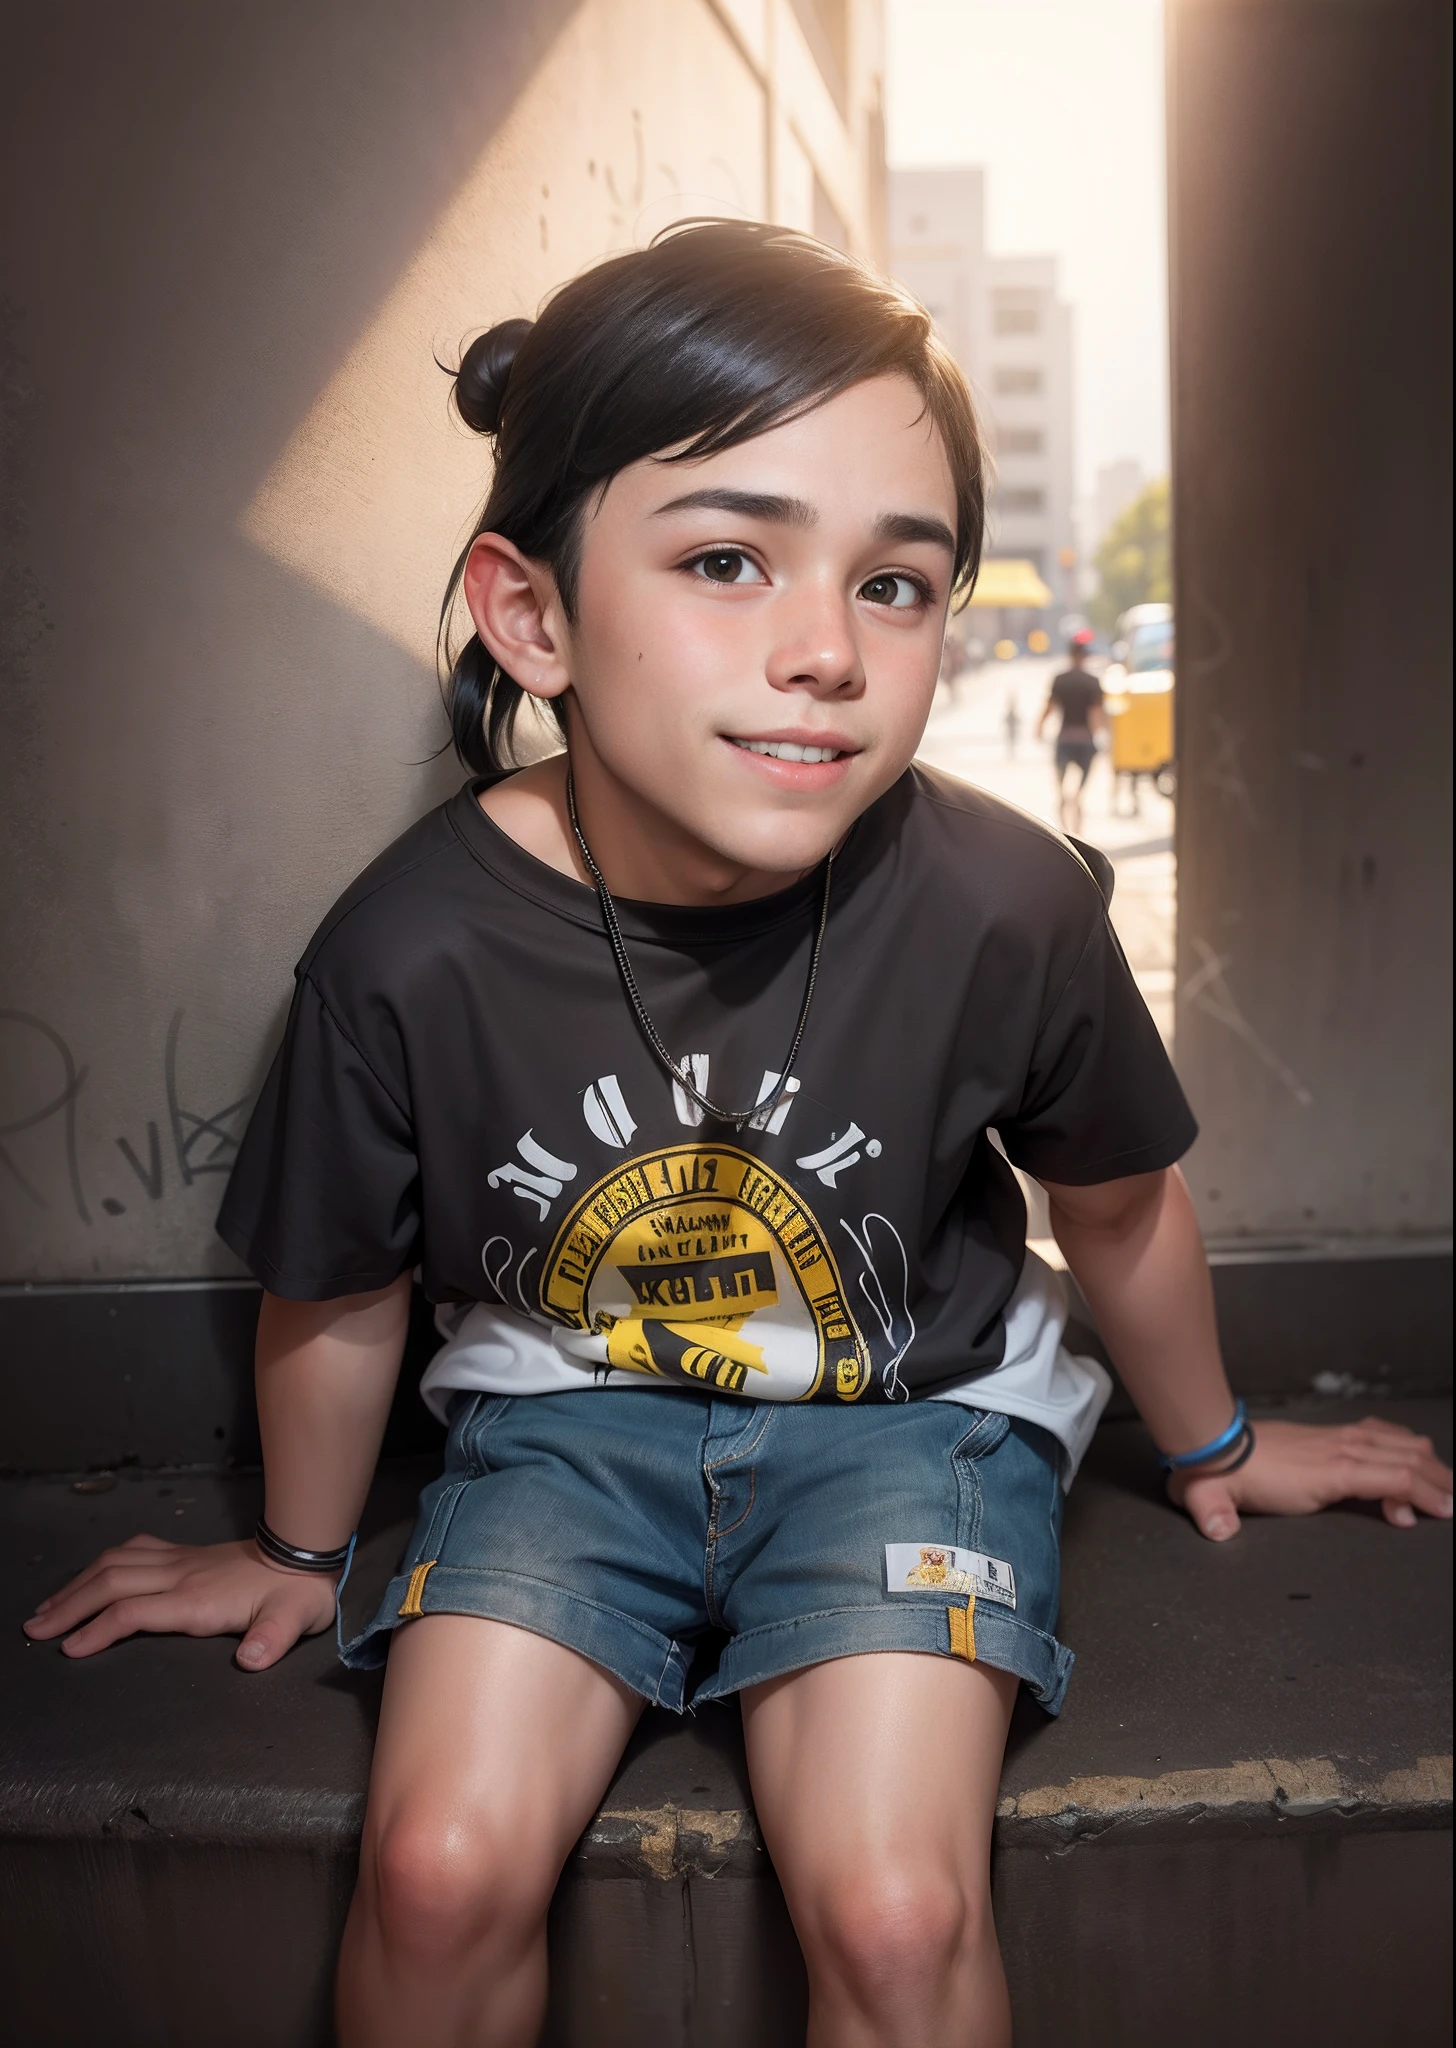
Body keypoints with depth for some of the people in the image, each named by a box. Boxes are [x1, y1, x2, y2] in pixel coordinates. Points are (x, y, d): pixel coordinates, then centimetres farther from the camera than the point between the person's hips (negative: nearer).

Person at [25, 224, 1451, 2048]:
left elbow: (1119, 1206, -1)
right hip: (565, 1408, 1)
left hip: (909, 1408, 0)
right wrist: (299, 1555, 15)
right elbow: (335, 1299, -2)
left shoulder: (1002, 906, -22)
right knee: (441, 1871, -14)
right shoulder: (411, 949, -21)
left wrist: (1213, 1447, 17)